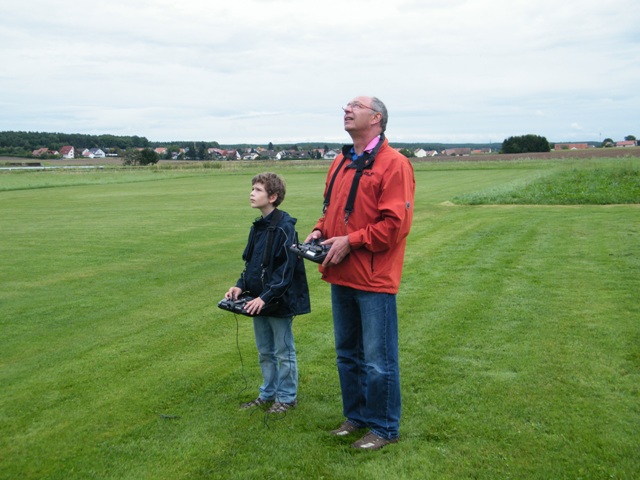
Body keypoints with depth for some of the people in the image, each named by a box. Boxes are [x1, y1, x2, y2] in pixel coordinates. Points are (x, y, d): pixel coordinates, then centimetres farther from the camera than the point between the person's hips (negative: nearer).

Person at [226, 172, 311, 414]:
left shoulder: (284, 227, -18)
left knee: (284, 351, 8)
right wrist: (241, 285, 1)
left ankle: (287, 397, 22)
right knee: (265, 351, 19)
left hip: (279, 301, -8)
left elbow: (286, 269, -21)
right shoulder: (258, 226, 8)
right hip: (259, 301, 8)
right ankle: (268, 394, 34)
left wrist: (266, 297, -25)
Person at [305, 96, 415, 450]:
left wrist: (350, 241, -19)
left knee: (378, 360, 3)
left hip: (374, 278, -8)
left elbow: (395, 223, -19)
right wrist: (320, 231, 2)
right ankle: (356, 415, 35)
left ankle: (384, 427, 19)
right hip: (340, 276, 8)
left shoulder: (394, 164, -12)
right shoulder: (340, 163, 13)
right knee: (347, 354, 19)